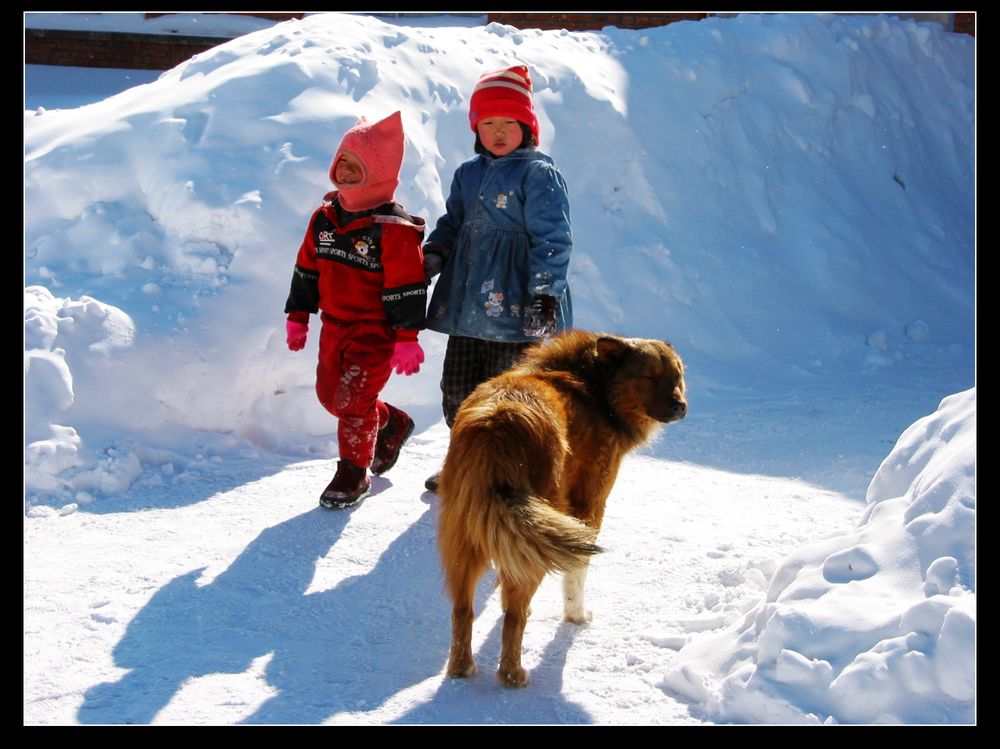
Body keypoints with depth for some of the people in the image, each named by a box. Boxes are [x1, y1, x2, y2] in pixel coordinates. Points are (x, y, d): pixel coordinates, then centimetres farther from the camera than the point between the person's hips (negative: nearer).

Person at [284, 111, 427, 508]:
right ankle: (391, 424, 38)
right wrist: (297, 317, 14)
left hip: (376, 331, -7)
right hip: (335, 325, 8)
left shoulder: (393, 228, -17)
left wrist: (407, 339, -17)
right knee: (330, 395, 14)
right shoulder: (325, 218, 4)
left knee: (353, 399, -10)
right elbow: (306, 270, 13)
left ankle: (354, 473, 9)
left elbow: (407, 287, -17)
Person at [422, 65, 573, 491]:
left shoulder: (539, 174, -7)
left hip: (515, 308, -7)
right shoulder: (467, 174, 15)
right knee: (457, 391, 12)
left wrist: (545, 293, -19)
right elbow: (453, 224, 24)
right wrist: (433, 255, 5)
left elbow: (552, 239, -12)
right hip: (467, 306, 7)